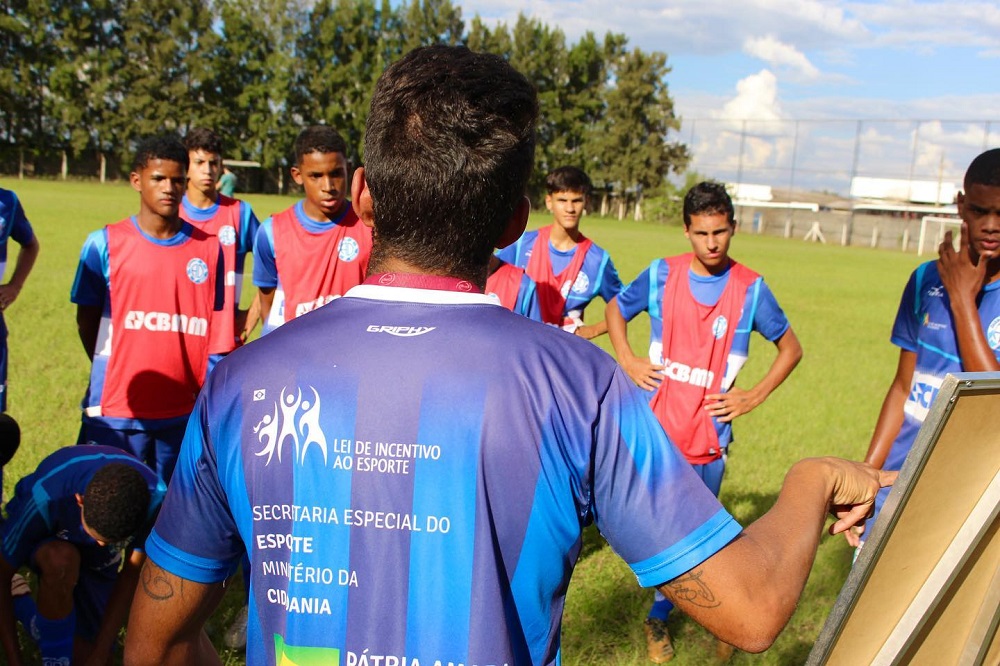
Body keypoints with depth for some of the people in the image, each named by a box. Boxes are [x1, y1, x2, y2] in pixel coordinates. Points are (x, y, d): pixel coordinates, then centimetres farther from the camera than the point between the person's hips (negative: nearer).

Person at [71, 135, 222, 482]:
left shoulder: (210, 248, 5)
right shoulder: (104, 244, 0)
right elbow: (86, 321, 6)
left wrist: (208, 393, 3)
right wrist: (118, 376, 4)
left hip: (184, 414, 2)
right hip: (115, 412, -1)